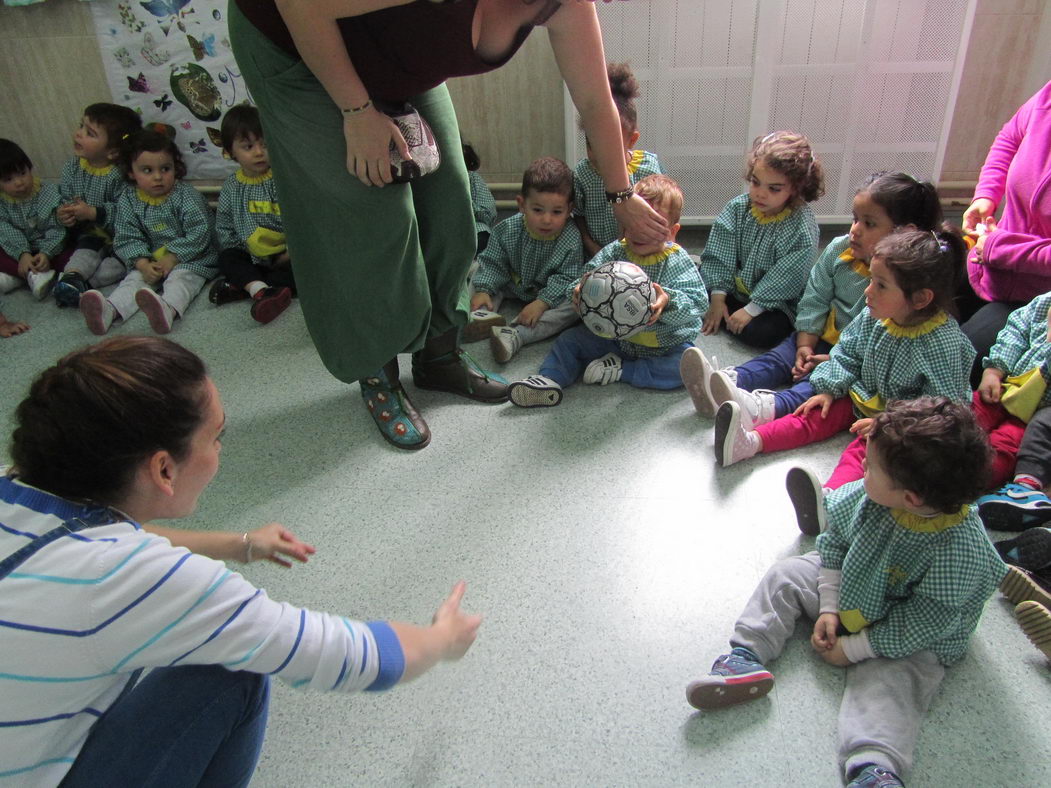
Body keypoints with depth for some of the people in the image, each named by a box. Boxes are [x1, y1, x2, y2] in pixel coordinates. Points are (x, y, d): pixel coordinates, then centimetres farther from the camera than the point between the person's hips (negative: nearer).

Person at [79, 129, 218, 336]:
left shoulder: (186, 196, -9)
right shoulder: (128, 201, 2)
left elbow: (199, 235, -15)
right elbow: (127, 239, 0)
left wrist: (172, 258, -19)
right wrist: (143, 264, -18)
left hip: (189, 258, -5)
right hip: (149, 260, 5)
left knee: (180, 277, -31)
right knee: (134, 278, -17)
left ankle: (169, 309, -61)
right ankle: (109, 310, -41)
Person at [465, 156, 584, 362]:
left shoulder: (571, 239, -25)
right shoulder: (508, 230, -17)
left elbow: (567, 279, -24)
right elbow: (492, 263, -7)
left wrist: (542, 303, -36)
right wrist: (483, 290, -22)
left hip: (552, 293, -4)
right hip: (514, 285, 4)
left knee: (574, 306, -32)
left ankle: (516, 335, -47)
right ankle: (483, 315, -29)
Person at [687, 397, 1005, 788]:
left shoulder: (961, 552, -35)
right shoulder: (869, 496, -21)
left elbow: (922, 624, -27)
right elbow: (835, 540, -3)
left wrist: (854, 649, -20)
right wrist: (829, 607, -7)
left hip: (912, 640, -6)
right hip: (849, 591, 6)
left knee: (891, 681, -29)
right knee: (786, 575, -2)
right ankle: (746, 656, -6)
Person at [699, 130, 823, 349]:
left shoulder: (803, 226, -21)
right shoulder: (738, 208, -8)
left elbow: (784, 280, -20)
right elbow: (718, 255, -6)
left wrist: (751, 309, -21)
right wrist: (717, 298, -12)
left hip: (775, 303, -3)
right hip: (734, 288, 3)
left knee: (759, 333, -30)